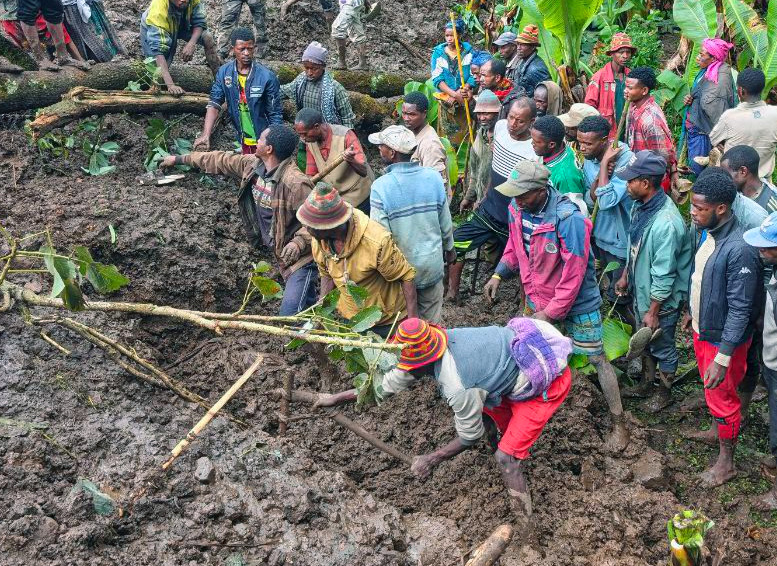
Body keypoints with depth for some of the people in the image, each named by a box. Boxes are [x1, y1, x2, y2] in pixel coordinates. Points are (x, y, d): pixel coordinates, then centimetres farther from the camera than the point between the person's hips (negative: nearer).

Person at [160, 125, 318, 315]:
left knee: (291, 316, -15)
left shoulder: (295, 183, -26)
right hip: (281, 255, 8)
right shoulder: (252, 165, 1)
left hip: (301, 257, -8)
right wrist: (179, 159, 24)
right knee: (307, 306, 18)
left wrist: (298, 242, -35)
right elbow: (221, 161, 14)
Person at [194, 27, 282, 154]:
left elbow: (275, 115, -12)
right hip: (243, 142, 3)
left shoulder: (267, 77, -16)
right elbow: (214, 104, -7)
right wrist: (205, 136, -21)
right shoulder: (224, 72, -5)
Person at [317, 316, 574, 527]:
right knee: (484, 404, 24)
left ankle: (524, 533, 2)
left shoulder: (456, 387, -31)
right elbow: (391, 382, 5)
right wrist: (337, 398, 9)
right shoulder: (440, 340, -8)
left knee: (506, 457, -7)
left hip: (548, 382, -9)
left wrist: (431, 460, -1)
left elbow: (470, 436, -12)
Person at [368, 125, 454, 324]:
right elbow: (446, 223, -1)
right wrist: (449, 247, 19)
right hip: (432, 264, 3)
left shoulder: (381, 186, -22)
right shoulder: (433, 177, -11)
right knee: (431, 323, 20)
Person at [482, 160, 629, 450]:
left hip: (577, 303, -6)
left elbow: (573, 275, -27)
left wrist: (550, 313, -22)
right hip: (538, 298, 6)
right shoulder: (517, 207, -11)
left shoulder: (568, 219, -32)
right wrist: (498, 274, -1)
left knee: (597, 359, 4)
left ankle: (619, 423, 15)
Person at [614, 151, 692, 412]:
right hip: (642, 292, 8)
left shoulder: (666, 223, -35)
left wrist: (653, 311, -21)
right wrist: (625, 276, 18)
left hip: (662, 300, -8)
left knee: (662, 348, 15)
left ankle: (664, 392, 38)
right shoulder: (641, 206, -7)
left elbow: (664, 275, -28)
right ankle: (646, 384, 47)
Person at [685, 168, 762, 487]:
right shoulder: (706, 232, -6)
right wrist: (691, 312, 23)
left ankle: (726, 462, 30)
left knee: (722, 398, 10)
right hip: (702, 329, 8)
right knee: (710, 390, 28)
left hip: (723, 338, -8)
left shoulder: (739, 250, -32)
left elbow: (740, 309, -29)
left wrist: (722, 359, -27)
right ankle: (718, 430, 53)